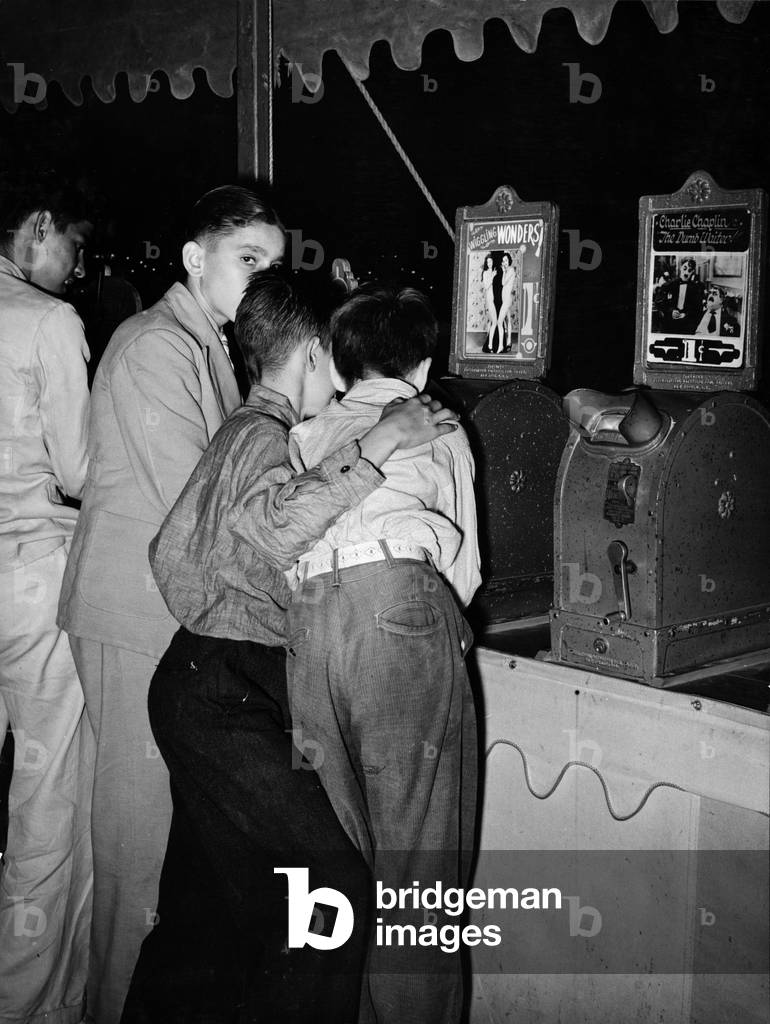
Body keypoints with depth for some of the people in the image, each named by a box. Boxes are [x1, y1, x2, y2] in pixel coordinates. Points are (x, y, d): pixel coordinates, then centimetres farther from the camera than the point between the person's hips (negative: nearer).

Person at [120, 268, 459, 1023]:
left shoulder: (246, 431, 18)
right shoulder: (263, 435, -13)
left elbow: (169, 552, 21)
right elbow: (273, 526, -36)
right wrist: (376, 444, -32)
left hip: (206, 686, 10)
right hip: (224, 698, -10)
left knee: (211, 899, 17)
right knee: (335, 877, -11)